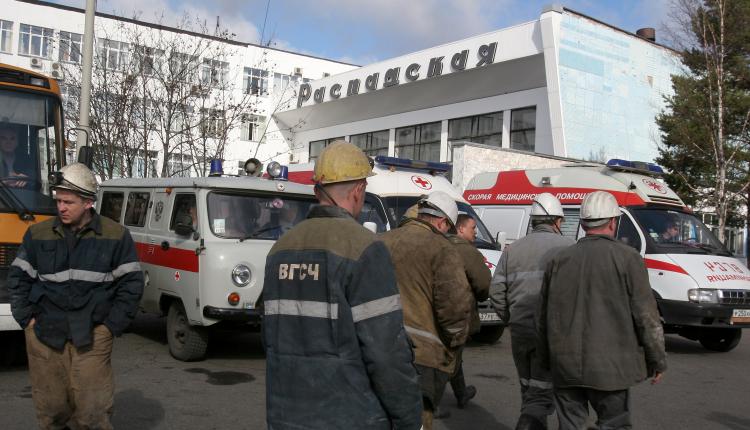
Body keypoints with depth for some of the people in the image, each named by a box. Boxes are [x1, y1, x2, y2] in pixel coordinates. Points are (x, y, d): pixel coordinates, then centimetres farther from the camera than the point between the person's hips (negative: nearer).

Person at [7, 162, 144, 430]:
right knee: (50, 408, 8)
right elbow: (18, 278, 16)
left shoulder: (115, 236, 1)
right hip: (44, 336, 2)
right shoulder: (38, 234, 7)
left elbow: (131, 284, 4)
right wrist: (26, 318, 5)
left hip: (92, 338, -2)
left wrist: (112, 326, -2)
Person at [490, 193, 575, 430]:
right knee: (542, 395, -1)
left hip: (520, 332, 5)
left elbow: (496, 291, 3)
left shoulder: (513, 249, 8)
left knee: (529, 391, 21)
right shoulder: (568, 247, -4)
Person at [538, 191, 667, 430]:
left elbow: (545, 318, 11)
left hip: (565, 367, 4)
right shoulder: (627, 258, -6)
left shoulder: (559, 260, 6)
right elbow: (646, 317, -7)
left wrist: (547, 361, 22)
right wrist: (658, 361, 5)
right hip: (609, 366, -3)